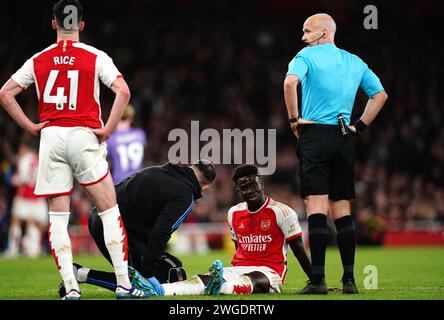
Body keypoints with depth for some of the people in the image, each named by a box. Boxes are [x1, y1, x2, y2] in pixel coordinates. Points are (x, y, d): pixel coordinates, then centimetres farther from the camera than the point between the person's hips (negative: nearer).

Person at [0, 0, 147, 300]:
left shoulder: (39, 60, 7)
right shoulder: (95, 57, 0)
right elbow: (123, 91, -11)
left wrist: (30, 126, 8)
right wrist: (107, 129, -5)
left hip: (50, 137, 2)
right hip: (84, 137, -2)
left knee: (58, 217, 5)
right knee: (110, 211, 5)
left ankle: (71, 288, -2)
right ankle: (124, 284, 2)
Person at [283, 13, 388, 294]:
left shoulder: (307, 56, -1)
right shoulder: (355, 62, 16)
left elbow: (290, 82, -19)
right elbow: (380, 94, 18)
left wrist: (294, 118, -9)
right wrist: (360, 126, 16)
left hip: (314, 134, -5)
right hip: (343, 139, 5)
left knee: (316, 208, -9)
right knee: (342, 211, 8)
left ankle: (318, 279, -15)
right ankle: (349, 280, 6)